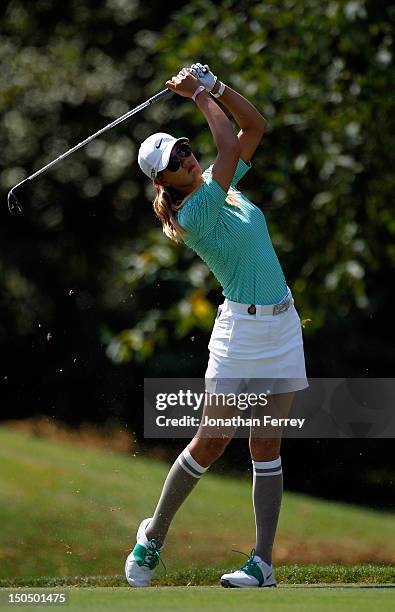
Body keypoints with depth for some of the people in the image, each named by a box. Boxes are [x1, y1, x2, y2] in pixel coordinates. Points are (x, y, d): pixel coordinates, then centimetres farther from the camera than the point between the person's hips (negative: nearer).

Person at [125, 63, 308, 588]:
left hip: (283, 327, 6)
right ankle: (153, 536, 19)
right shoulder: (192, 215, -15)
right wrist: (202, 96, -10)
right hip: (241, 330, -6)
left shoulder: (218, 182, 7)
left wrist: (214, 85, -2)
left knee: (267, 448, 4)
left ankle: (263, 563, 4)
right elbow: (229, 145, -21)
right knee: (210, 445, -2)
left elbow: (255, 126, 9)